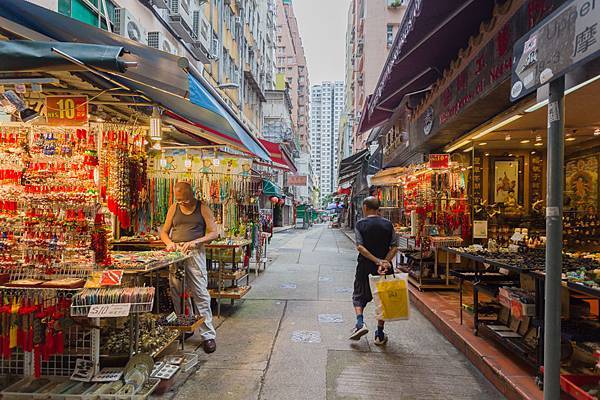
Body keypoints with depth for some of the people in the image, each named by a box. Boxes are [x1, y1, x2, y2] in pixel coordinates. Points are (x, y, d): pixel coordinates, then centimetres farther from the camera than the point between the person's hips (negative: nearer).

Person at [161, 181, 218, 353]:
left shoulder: (202, 208, 1)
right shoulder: (173, 208, 11)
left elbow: (214, 233, -4)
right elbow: (164, 232, 18)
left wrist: (195, 242, -18)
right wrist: (169, 242, -5)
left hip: (195, 254, -4)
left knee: (200, 294, -6)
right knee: (177, 294, 10)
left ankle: (208, 335, 2)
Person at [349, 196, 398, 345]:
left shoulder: (360, 224, -7)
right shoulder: (388, 224, 0)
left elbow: (360, 247, -16)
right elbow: (394, 247, -6)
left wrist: (377, 261, -17)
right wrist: (385, 262, -12)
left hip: (365, 267, -2)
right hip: (385, 267, 2)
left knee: (359, 296, 16)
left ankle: (360, 323, -4)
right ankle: (379, 335, 17)